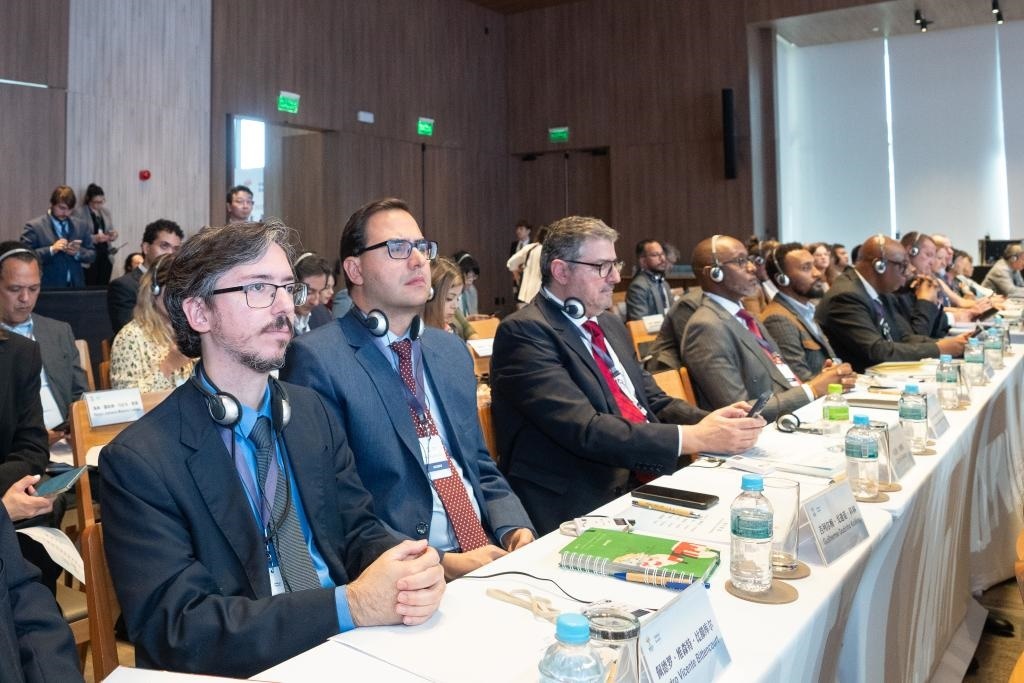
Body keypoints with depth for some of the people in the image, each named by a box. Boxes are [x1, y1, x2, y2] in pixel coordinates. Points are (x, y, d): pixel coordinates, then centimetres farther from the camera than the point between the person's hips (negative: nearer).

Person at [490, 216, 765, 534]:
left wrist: (712, 420, -2)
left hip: (649, 481, 8)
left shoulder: (611, 325, 16)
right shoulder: (524, 332, -12)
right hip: (589, 506, -8)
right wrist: (693, 438, -22)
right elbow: (584, 431, -21)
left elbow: (655, 403, 18)